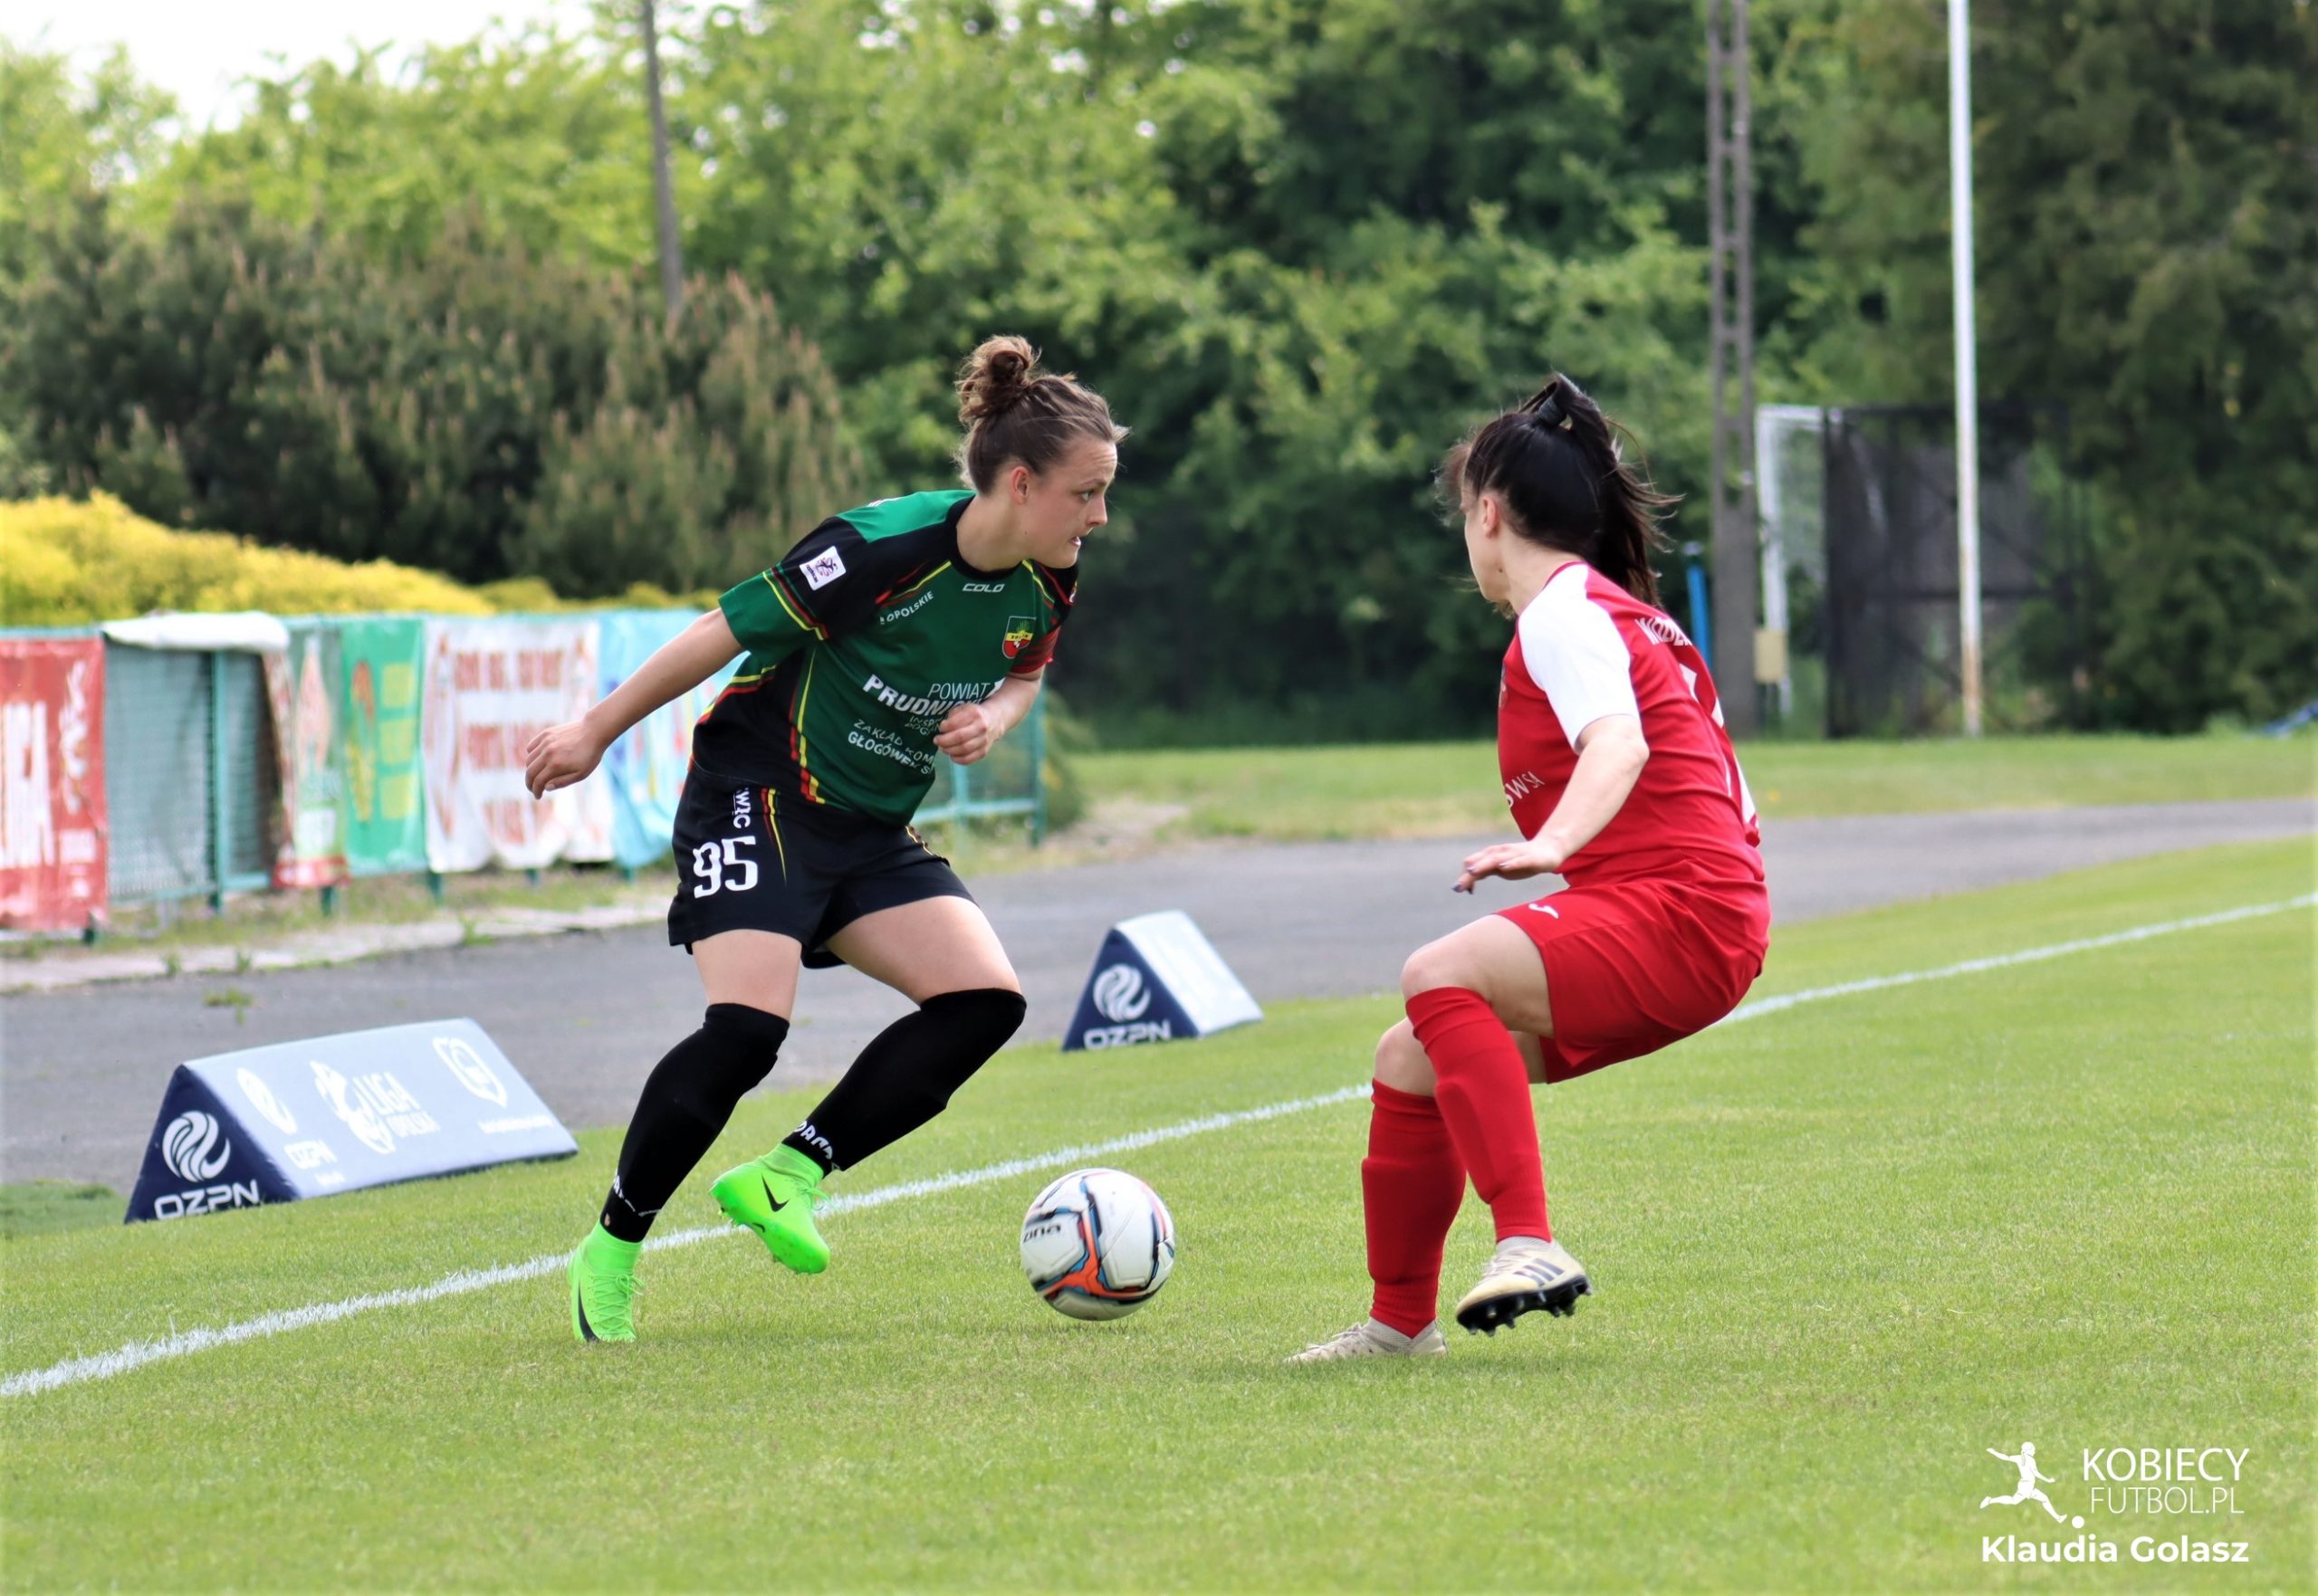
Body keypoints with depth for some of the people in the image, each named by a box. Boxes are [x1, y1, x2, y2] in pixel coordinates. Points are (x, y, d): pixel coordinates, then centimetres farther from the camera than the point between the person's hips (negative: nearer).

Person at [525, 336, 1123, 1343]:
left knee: (986, 1000, -12)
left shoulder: (1044, 584, -4)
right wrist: (595, 734, -8)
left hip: (873, 833, 7)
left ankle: (787, 1174, -4)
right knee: (747, 1026, -23)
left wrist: (992, 720, -6)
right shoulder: (884, 550, -25)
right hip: (759, 798, -7)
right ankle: (609, 1253, -6)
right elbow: (727, 631, -16)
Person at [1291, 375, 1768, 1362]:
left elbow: (1619, 742, -27)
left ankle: (1530, 1245, -39)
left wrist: (1550, 846, -44)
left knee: (1443, 976, -31)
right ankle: (1400, 1325, 24)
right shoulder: (1609, 609, 23)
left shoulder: (1562, 612, -8)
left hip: (1674, 916, -10)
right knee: (1410, 1062, 13)